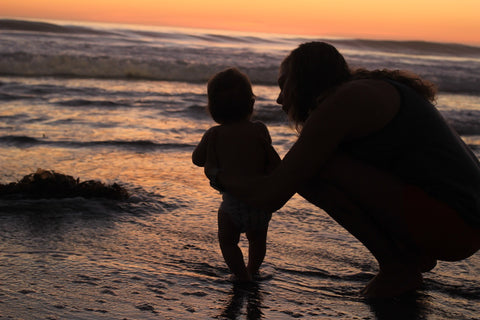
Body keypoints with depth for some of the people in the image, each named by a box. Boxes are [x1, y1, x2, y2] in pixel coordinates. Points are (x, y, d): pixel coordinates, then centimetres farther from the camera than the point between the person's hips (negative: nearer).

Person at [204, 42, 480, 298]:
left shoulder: (342, 102, -12)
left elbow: (269, 197, -11)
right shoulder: (371, 91, 16)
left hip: (447, 221, -10)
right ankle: (414, 253, 13)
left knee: (313, 168, -15)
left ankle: (396, 268, -1)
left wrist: (217, 172, 7)